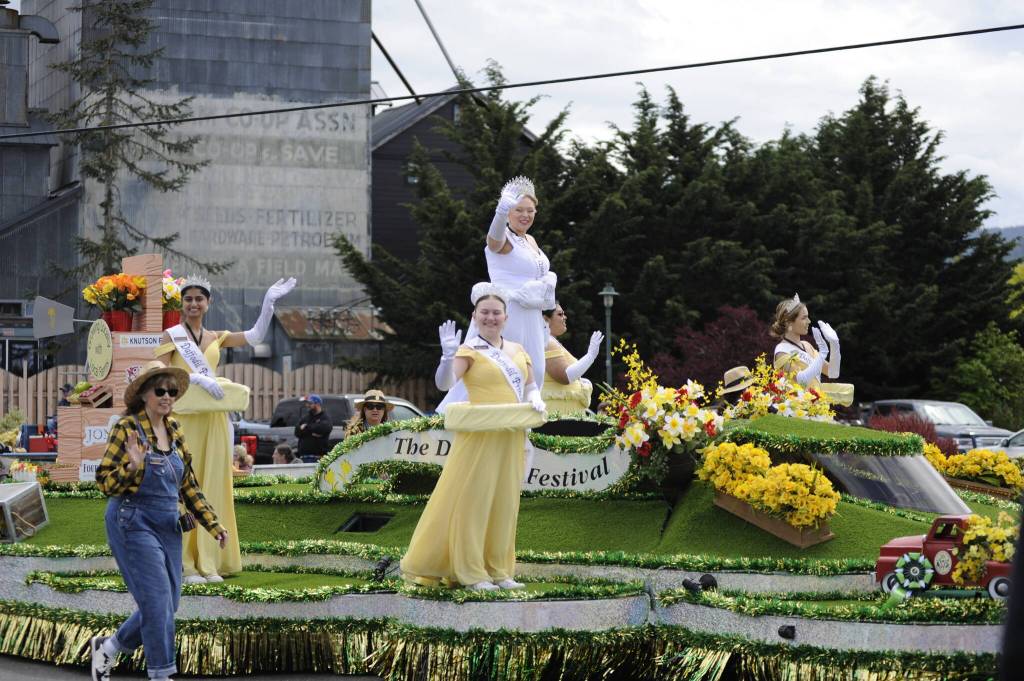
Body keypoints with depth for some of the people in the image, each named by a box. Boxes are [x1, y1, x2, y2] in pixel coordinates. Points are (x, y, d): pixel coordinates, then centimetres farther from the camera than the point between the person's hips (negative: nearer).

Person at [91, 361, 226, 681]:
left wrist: (212, 523, 10)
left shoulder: (174, 430, 8)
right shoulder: (127, 428, -12)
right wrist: (133, 466, -31)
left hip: (168, 525, 7)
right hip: (134, 523, -7)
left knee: (166, 604, 9)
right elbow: (105, 481, -13)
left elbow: (188, 483, 15)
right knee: (158, 602, -11)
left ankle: (109, 647, 29)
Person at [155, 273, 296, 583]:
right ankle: (183, 565, -3)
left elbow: (255, 337, 4)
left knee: (213, 488, 4)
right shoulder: (171, 336, 2)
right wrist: (197, 378, -21)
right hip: (183, 418, -5)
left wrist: (268, 302, -6)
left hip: (213, 420, 5)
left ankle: (208, 563, 8)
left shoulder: (216, 338, 15)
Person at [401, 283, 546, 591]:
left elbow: (530, 386, 24)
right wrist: (447, 355, -33)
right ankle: (471, 573, 1)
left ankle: (499, 570, 15)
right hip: (479, 435, -6)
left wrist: (535, 401, 3)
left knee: (505, 502, 8)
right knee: (473, 500, -3)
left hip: (511, 437, 6)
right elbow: (444, 383, -17)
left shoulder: (518, 351, 14)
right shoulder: (469, 351, -4)